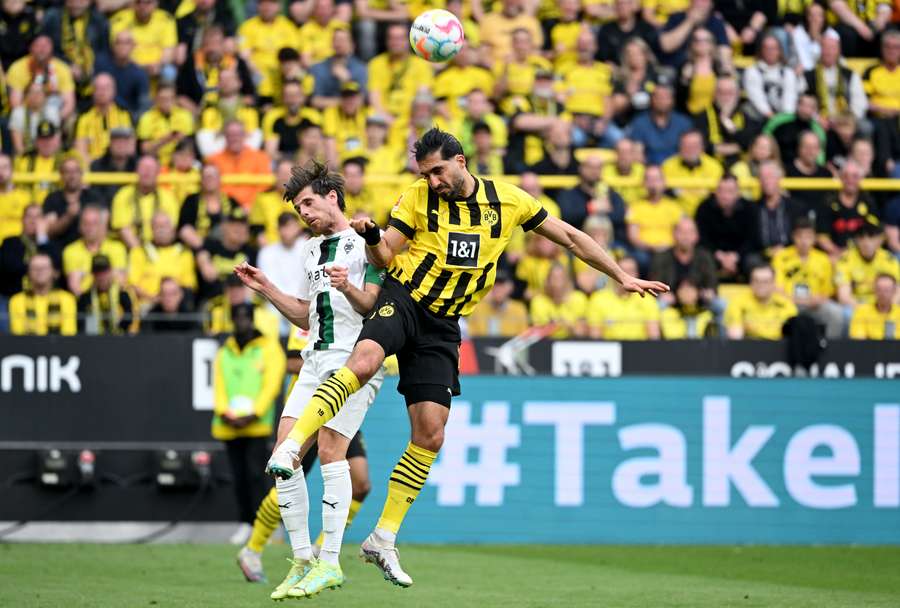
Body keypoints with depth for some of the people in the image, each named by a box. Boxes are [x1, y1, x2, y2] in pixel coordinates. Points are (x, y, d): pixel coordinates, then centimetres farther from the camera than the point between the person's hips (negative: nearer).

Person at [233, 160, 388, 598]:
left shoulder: (365, 244, -1)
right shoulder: (311, 249, 23)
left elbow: (376, 307, -8)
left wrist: (349, 289, -26)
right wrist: (265, 289, 19)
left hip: (355, 359, -8)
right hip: (316, 359, 8)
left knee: (330, 449, -17)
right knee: (285, 454, -4)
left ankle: (329, 562, -13)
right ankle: (302, 560, 2)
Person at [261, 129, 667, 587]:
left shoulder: (508, 201, 3)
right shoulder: (418, 199, -1)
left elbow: (569, 237, 12)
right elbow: (385, 257, 1)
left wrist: (623, 278, 13)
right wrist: (371, 238, -23)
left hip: (442, 326, 3)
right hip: (402, 300, -3)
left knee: (430, 434, -4)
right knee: (364, 361, -36)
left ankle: (383, 539, 4)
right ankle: (292, 443, -41)